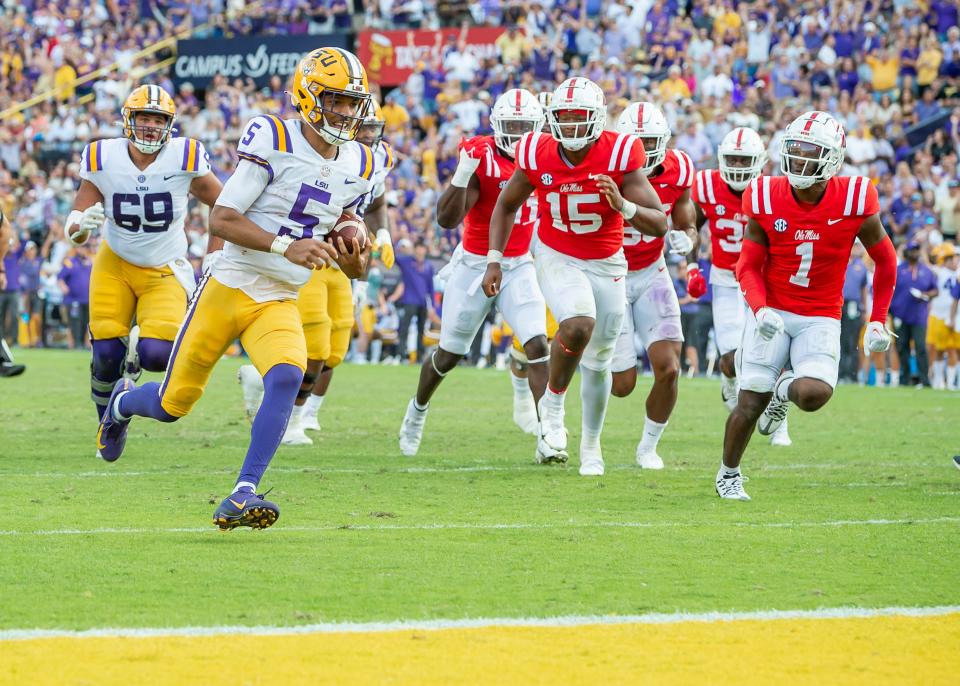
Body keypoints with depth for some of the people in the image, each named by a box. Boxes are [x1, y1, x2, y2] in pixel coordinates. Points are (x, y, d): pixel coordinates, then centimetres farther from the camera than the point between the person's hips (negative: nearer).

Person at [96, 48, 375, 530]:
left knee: (287, 377, -28)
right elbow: (220, 220, -17)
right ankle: (123, 403, 44)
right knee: (173, 404, 7)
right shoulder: (273, 141, -14)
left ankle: (241, 498, -27)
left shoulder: (357, 165, 5)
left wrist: (351, 262, -3)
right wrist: (286, 246, -28)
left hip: (279, 304, 4)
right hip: (228, 287, -4)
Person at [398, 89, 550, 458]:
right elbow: (447, 220, -26)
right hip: (474, 265, -3)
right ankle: (418, 409, 40)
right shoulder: (483, 158, -18)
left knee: (538, 345, -16)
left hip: (519, 266, 3)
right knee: (449, 355, 11)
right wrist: (462, 175, -38)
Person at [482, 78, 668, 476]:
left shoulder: (620, 156, -20)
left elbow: (659, 225, -20)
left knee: (598, 360, 13)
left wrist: (622, 204, -38)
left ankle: (591, 444, 35)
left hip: (606, 264, 1)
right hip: (557, 260, -1)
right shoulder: (537, 156, -15)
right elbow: (507, 206, 5)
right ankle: (552, 405, -7)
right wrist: (494, 260, -2)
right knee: (579, 325, -31)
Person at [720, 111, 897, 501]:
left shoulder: (854, 202, -12)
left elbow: (886, 262, 3)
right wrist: (760, 310, -20)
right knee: (750, 403, -4)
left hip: (821, 318, 0)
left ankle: (786, 389, 15)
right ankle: (728, 474, 22)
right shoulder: (767, 200, -10)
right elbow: (748, 266, -2)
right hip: (772, 313, 0)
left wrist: (877, 321, 1)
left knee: (813, 395, -23)